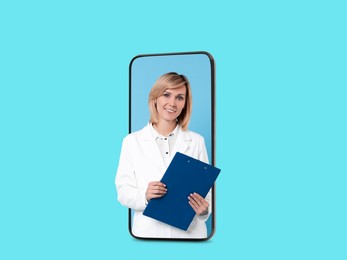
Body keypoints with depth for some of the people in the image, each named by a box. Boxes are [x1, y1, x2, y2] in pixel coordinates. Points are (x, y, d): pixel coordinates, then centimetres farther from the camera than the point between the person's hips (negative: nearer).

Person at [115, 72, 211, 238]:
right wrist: (145, 195, -22)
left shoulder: (196, 142, 2)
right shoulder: (132, 141, -2)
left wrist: (204, 209, -17)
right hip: (148, 231, -1)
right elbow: (123, 192, -2)